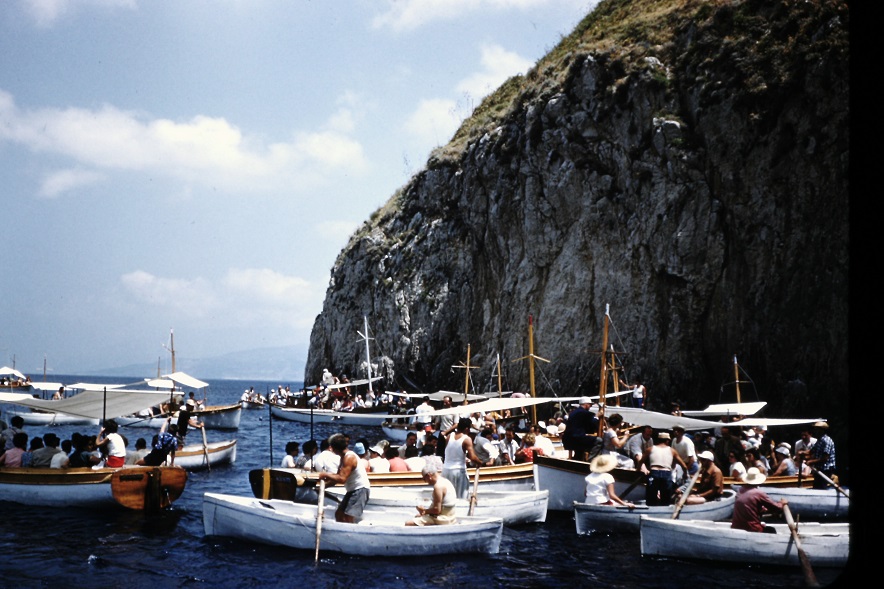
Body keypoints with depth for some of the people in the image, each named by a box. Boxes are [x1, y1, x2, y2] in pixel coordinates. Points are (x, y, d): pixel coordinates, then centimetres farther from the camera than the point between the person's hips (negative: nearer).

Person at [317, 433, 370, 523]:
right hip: (353, 490, 11)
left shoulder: (349, 457, -19)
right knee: (339, 514, 15)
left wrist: (326, 475, -15)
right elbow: (338, 475, 18)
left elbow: (342, 479, -27)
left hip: (360, 490, -11)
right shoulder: (344, 456, 12)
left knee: (348, 518, -17)